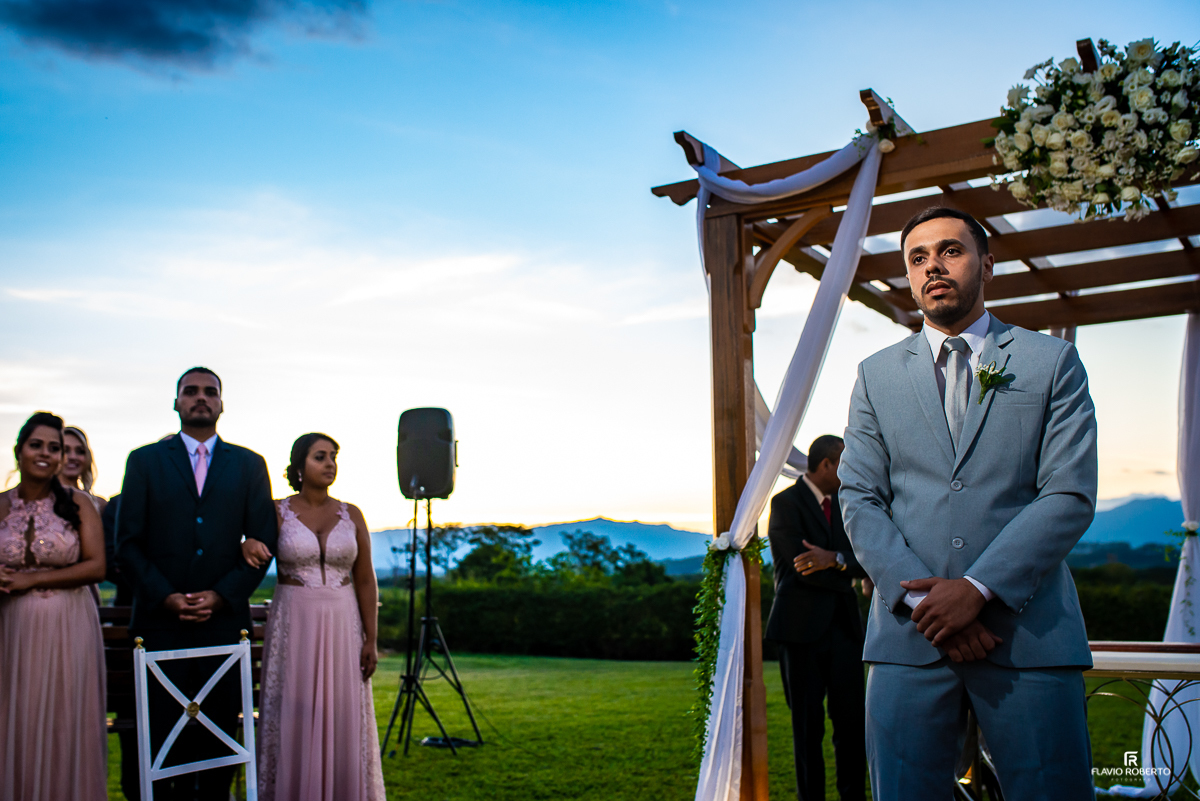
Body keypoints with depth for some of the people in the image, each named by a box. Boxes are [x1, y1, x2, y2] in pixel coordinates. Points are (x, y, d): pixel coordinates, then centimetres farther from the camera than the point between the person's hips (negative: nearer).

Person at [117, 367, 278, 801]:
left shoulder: (249, 465, 11)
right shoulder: (144, 461, 9)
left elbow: (262, 542, 5)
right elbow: (128, 542, 3)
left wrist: (220, 596, -6)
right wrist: (165, 597, -9)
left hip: (224, 619, 1)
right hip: (161, 619, 0)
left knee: (219, 732, 2)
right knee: (158, 734, 0)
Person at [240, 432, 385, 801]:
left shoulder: (351, 515, 3)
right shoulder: (277, 513, -1)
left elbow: (365, 580, 4)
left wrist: (370, 640, 0)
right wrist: (247, 545, -19)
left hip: (342, 627, 2)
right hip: (293, 626, -1)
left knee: (343, 720, 5)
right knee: (294, 721, 2)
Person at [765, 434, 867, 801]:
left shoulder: (842, 503, 15)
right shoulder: (786, 503, -6)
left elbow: (862, 561, 4)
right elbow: (801, 564, -16)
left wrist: (834, 560, -16)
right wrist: (844, 579, -4)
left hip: (843, 625, 5)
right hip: (802, 626, -5)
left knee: (852, 718, 1)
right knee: (808, 724, 4)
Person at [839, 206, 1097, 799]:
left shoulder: (1052, 362, 8)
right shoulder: (877, 376, 13)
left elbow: (1070, 496, -2)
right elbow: (859, 499, 6)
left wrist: (978, 589, -12)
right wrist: (920, 596, -9)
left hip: (1027, 628, -1)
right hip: (909, 633, 1)